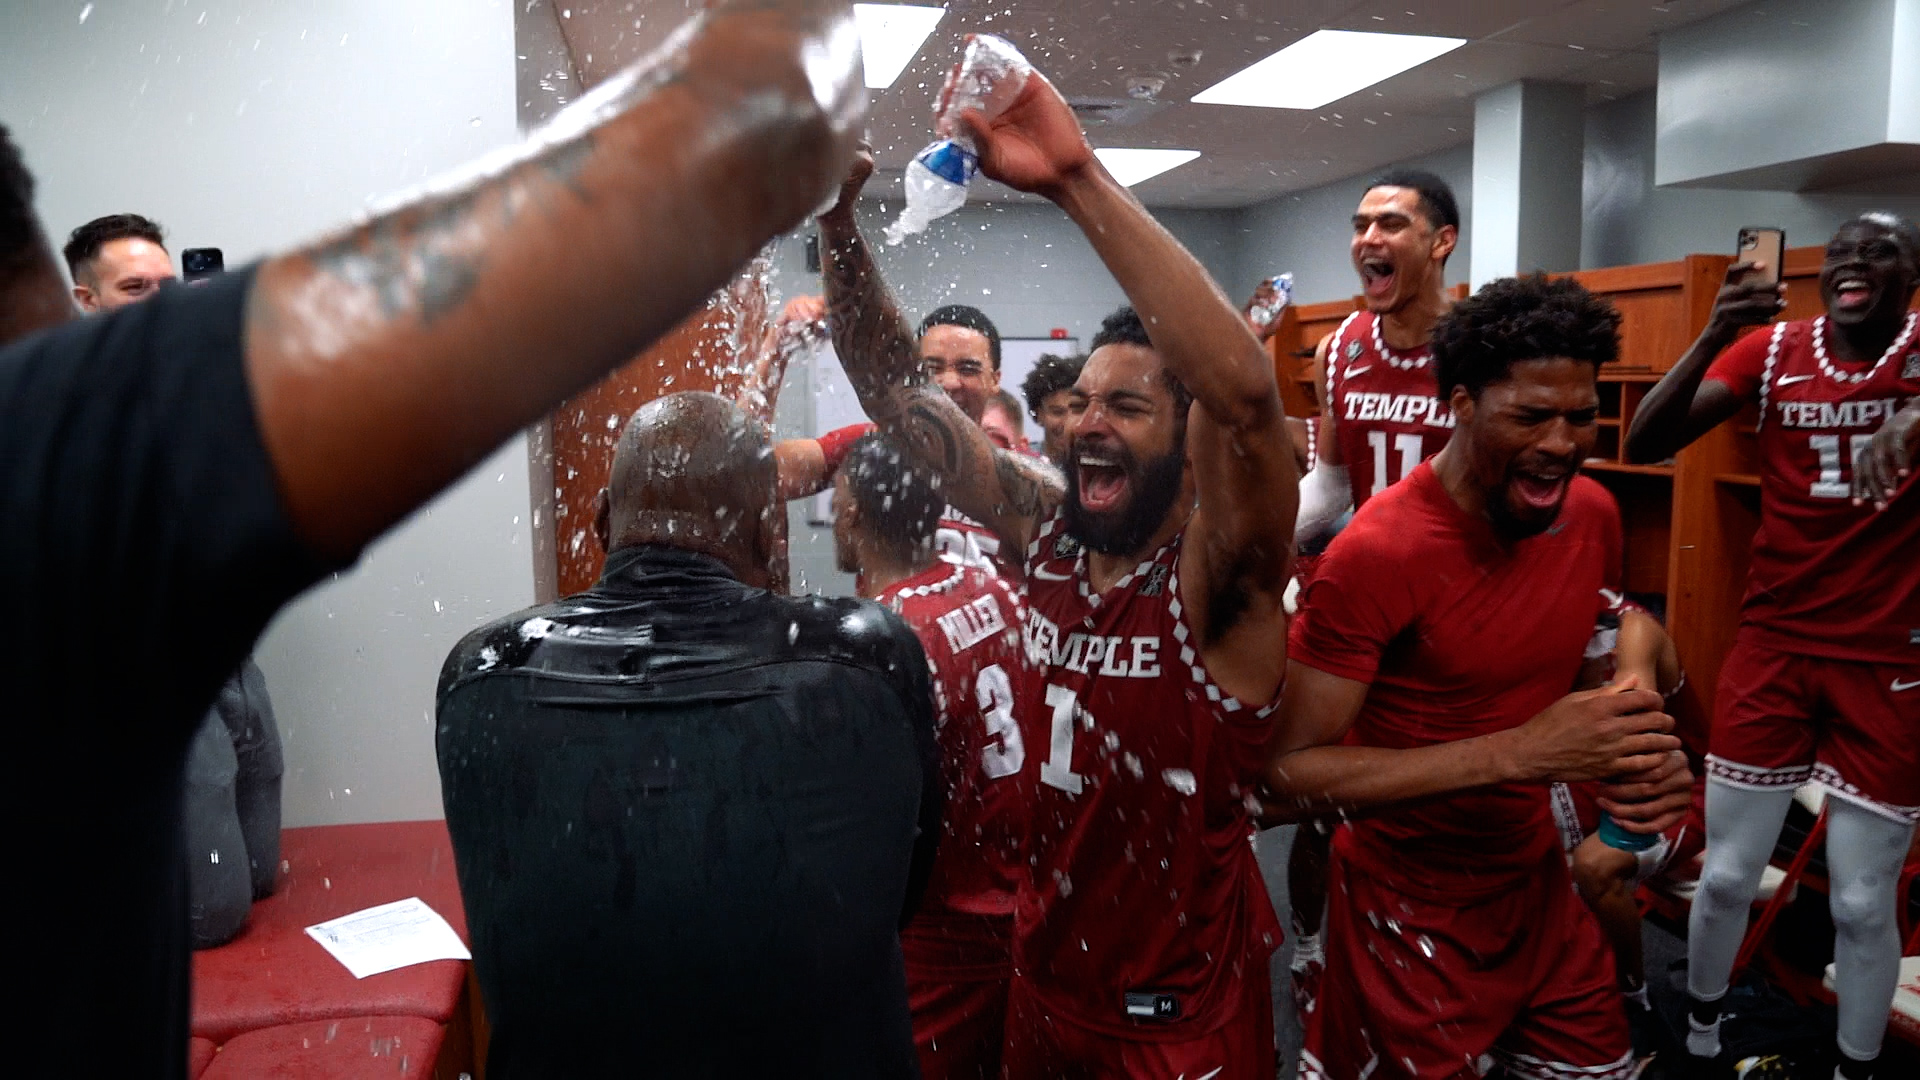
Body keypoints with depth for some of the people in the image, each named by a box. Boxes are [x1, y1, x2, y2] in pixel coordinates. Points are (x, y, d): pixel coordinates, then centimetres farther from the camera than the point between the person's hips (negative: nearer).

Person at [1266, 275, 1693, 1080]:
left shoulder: (1593, 515, -4)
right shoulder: (1375, 554, -26)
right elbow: (1291, 769, -27)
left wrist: (1644, 752, -10)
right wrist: (1517, 751, -32)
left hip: (1538, 886, 7)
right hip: (1414, 911, -6)